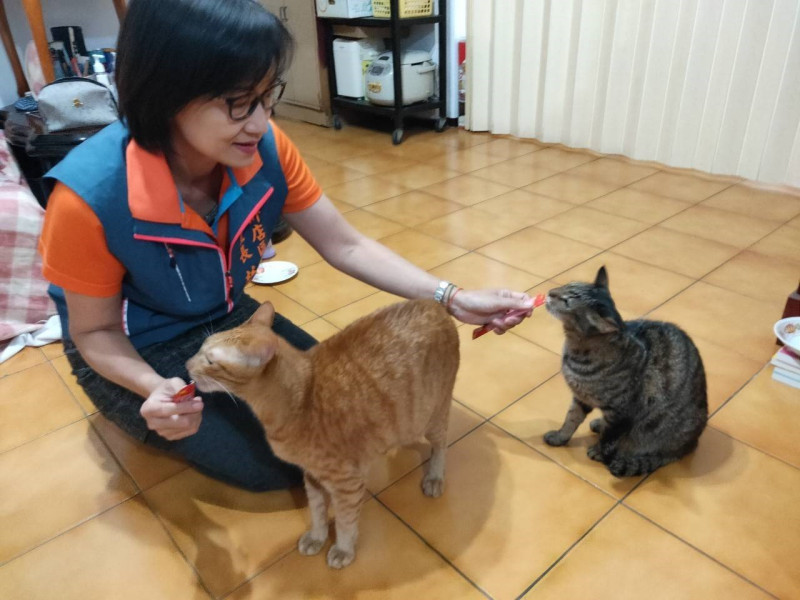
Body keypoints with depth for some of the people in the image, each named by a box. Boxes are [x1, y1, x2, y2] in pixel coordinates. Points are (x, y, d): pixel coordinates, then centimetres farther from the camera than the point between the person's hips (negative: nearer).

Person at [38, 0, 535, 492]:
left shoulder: (265, 149, -22)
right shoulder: (90, 196, -33)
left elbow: (346, 246, -14)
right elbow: (95, 331, -17)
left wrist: (452, 299, -22)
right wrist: (155, 390, -37)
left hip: (229, 319, 5)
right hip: (138, 353, -4)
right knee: (286, 464, -10)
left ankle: (225, 397, 23)